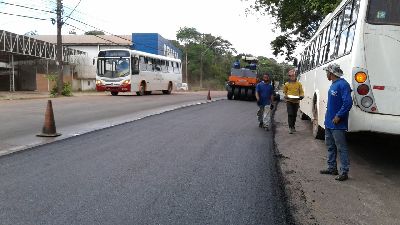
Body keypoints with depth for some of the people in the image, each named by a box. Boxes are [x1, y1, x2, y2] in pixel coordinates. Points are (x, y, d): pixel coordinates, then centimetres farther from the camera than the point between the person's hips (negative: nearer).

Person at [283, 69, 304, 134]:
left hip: (296, 101, 2)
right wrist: (286, 96, -7)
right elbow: (284, 92, 12)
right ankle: (290, 128, -10)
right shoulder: (286, 84, 3)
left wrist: (301, 96, -12)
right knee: (290, 114, -11)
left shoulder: (299, 84, 4)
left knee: (294, 115, 12)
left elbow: (301, 92, 8)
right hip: (289, 101, -2)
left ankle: (293, 126, 27)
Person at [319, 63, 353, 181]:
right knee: (330, 146, 18)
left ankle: (344, 172, 5)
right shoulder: (333, 85, 12)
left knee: (341, 148, -2)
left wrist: (338, 116, -22)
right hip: (329, 122, 10)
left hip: (337, 124, -10)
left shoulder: (342, 84, -18)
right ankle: (332, 168, 29)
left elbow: (348, 103, -24)